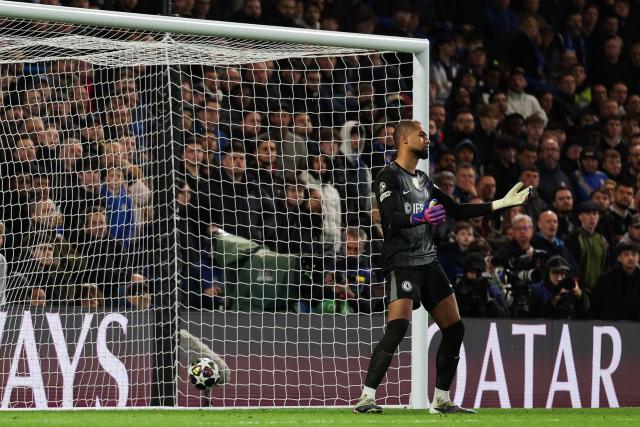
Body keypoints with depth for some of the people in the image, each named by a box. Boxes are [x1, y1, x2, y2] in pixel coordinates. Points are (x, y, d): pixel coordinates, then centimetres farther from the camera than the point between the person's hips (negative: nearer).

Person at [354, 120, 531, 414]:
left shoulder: (424, 181, 18)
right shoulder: (389, 177, -7)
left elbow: (457, 211, 23)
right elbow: (393, 218, -22)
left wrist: (501, 203, 21)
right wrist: (421, 217, -42)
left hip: (428, 262, 8)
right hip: (402, 264, -8)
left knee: (454, 330, 7)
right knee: (397, 327, -23)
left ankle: (441, 400, 16)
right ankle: (366, 399, -23)